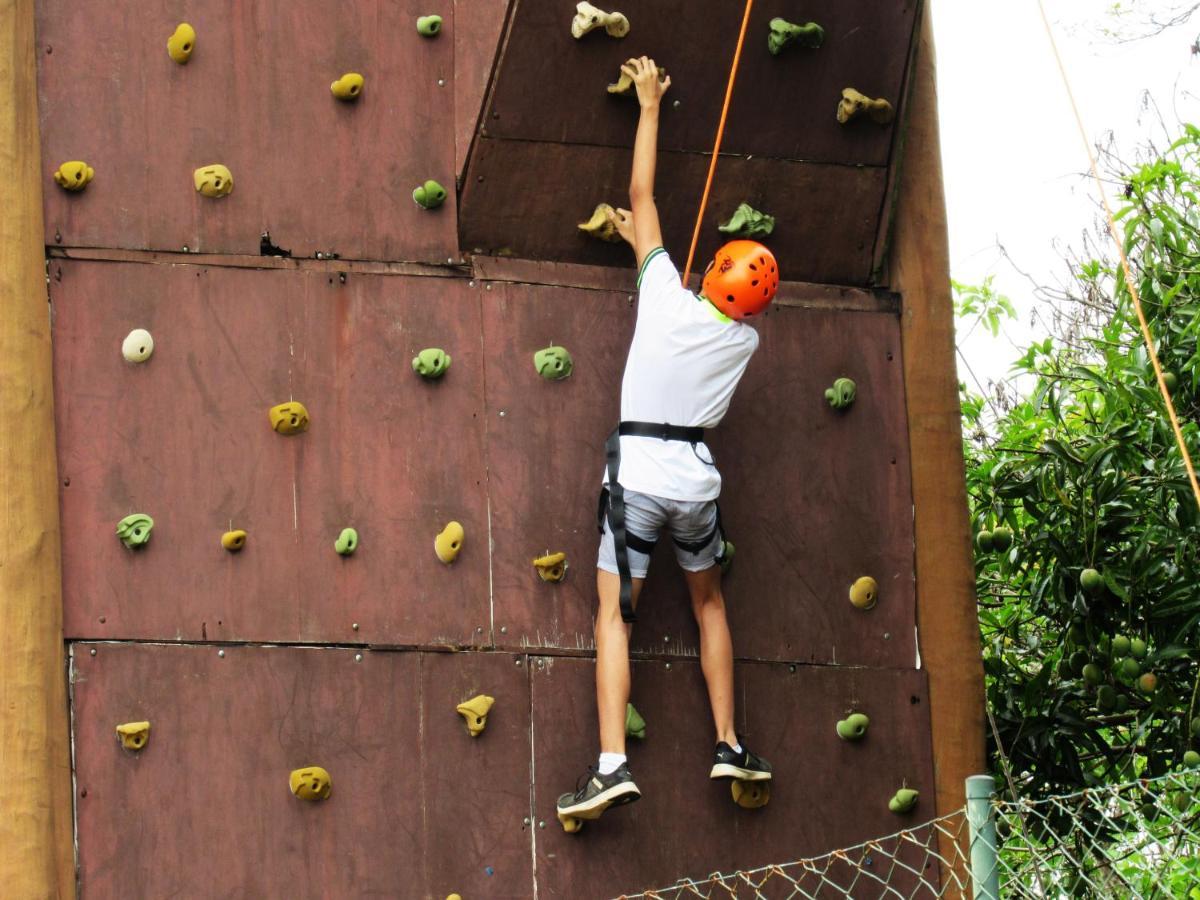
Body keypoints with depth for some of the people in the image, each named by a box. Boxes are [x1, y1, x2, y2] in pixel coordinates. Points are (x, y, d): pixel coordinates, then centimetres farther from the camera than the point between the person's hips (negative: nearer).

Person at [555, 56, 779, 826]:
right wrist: (641, 241, 32)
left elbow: (643, 196, 3)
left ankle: (613, 764, -18)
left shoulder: (668, 298, -6)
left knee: (614, 615, -5)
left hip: (638, 472, -3)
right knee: (710, 603, 23)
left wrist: (650, 106, 13)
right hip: (698, 479, 3)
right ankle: (730, 744, 23)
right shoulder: (746, 340, 3)